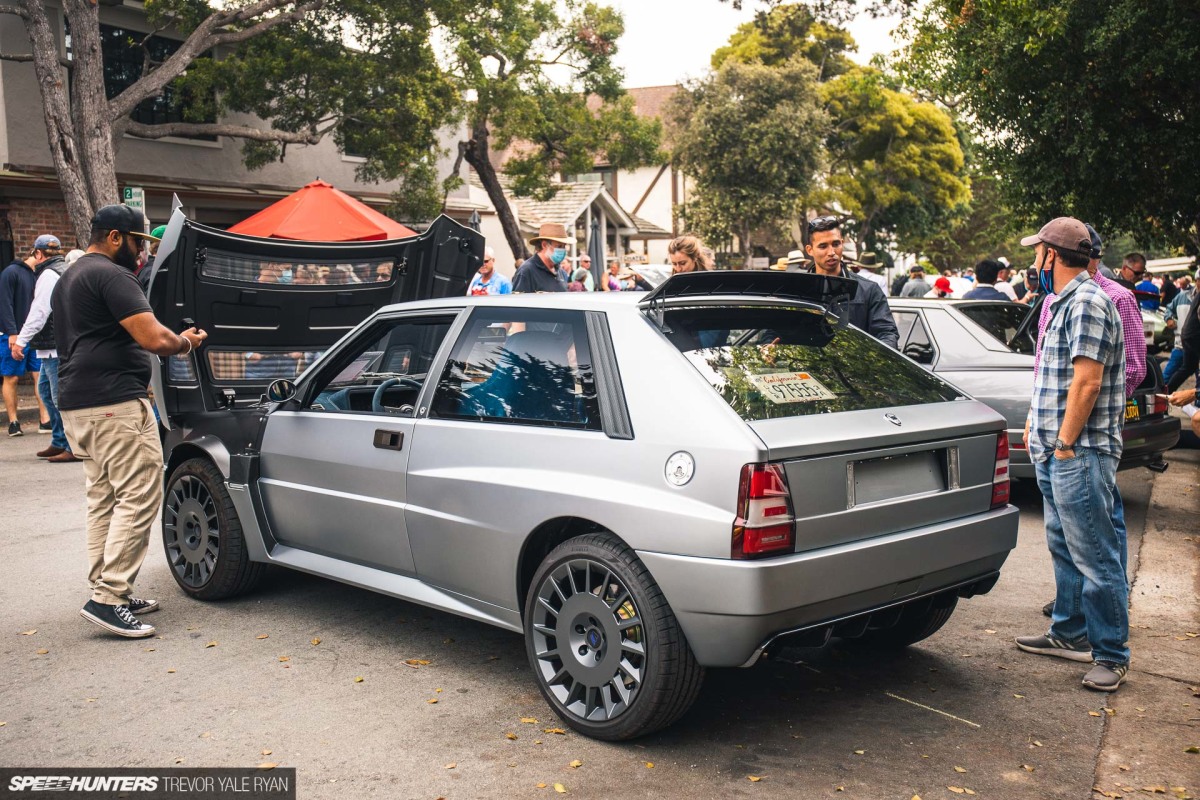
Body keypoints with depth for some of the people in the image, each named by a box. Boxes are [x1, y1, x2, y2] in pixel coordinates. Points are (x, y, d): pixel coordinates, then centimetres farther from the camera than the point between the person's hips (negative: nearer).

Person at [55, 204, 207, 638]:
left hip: (76, 405, 11)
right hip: (115, 404, -11)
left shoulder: (68, 279, 22)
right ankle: (108, 598, -12)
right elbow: (155, 339, -19)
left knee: (104, 497, 13)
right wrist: (186, 342, 1)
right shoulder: (111, 275, -11)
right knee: (139, 496, -9)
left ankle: (107, 590, 17)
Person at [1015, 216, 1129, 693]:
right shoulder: (1065, 302, 17)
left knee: (1094, 556, -5)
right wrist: (1039, 427, 15)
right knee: (1065, 549, 17)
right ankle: (1070, 634, 29)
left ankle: (1111, 655, 3)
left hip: (1080, 455, -11)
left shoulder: (1088, 302, -15)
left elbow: (1087, 382, -20)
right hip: (1056, 453, 11)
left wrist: (1065, 443, -17)